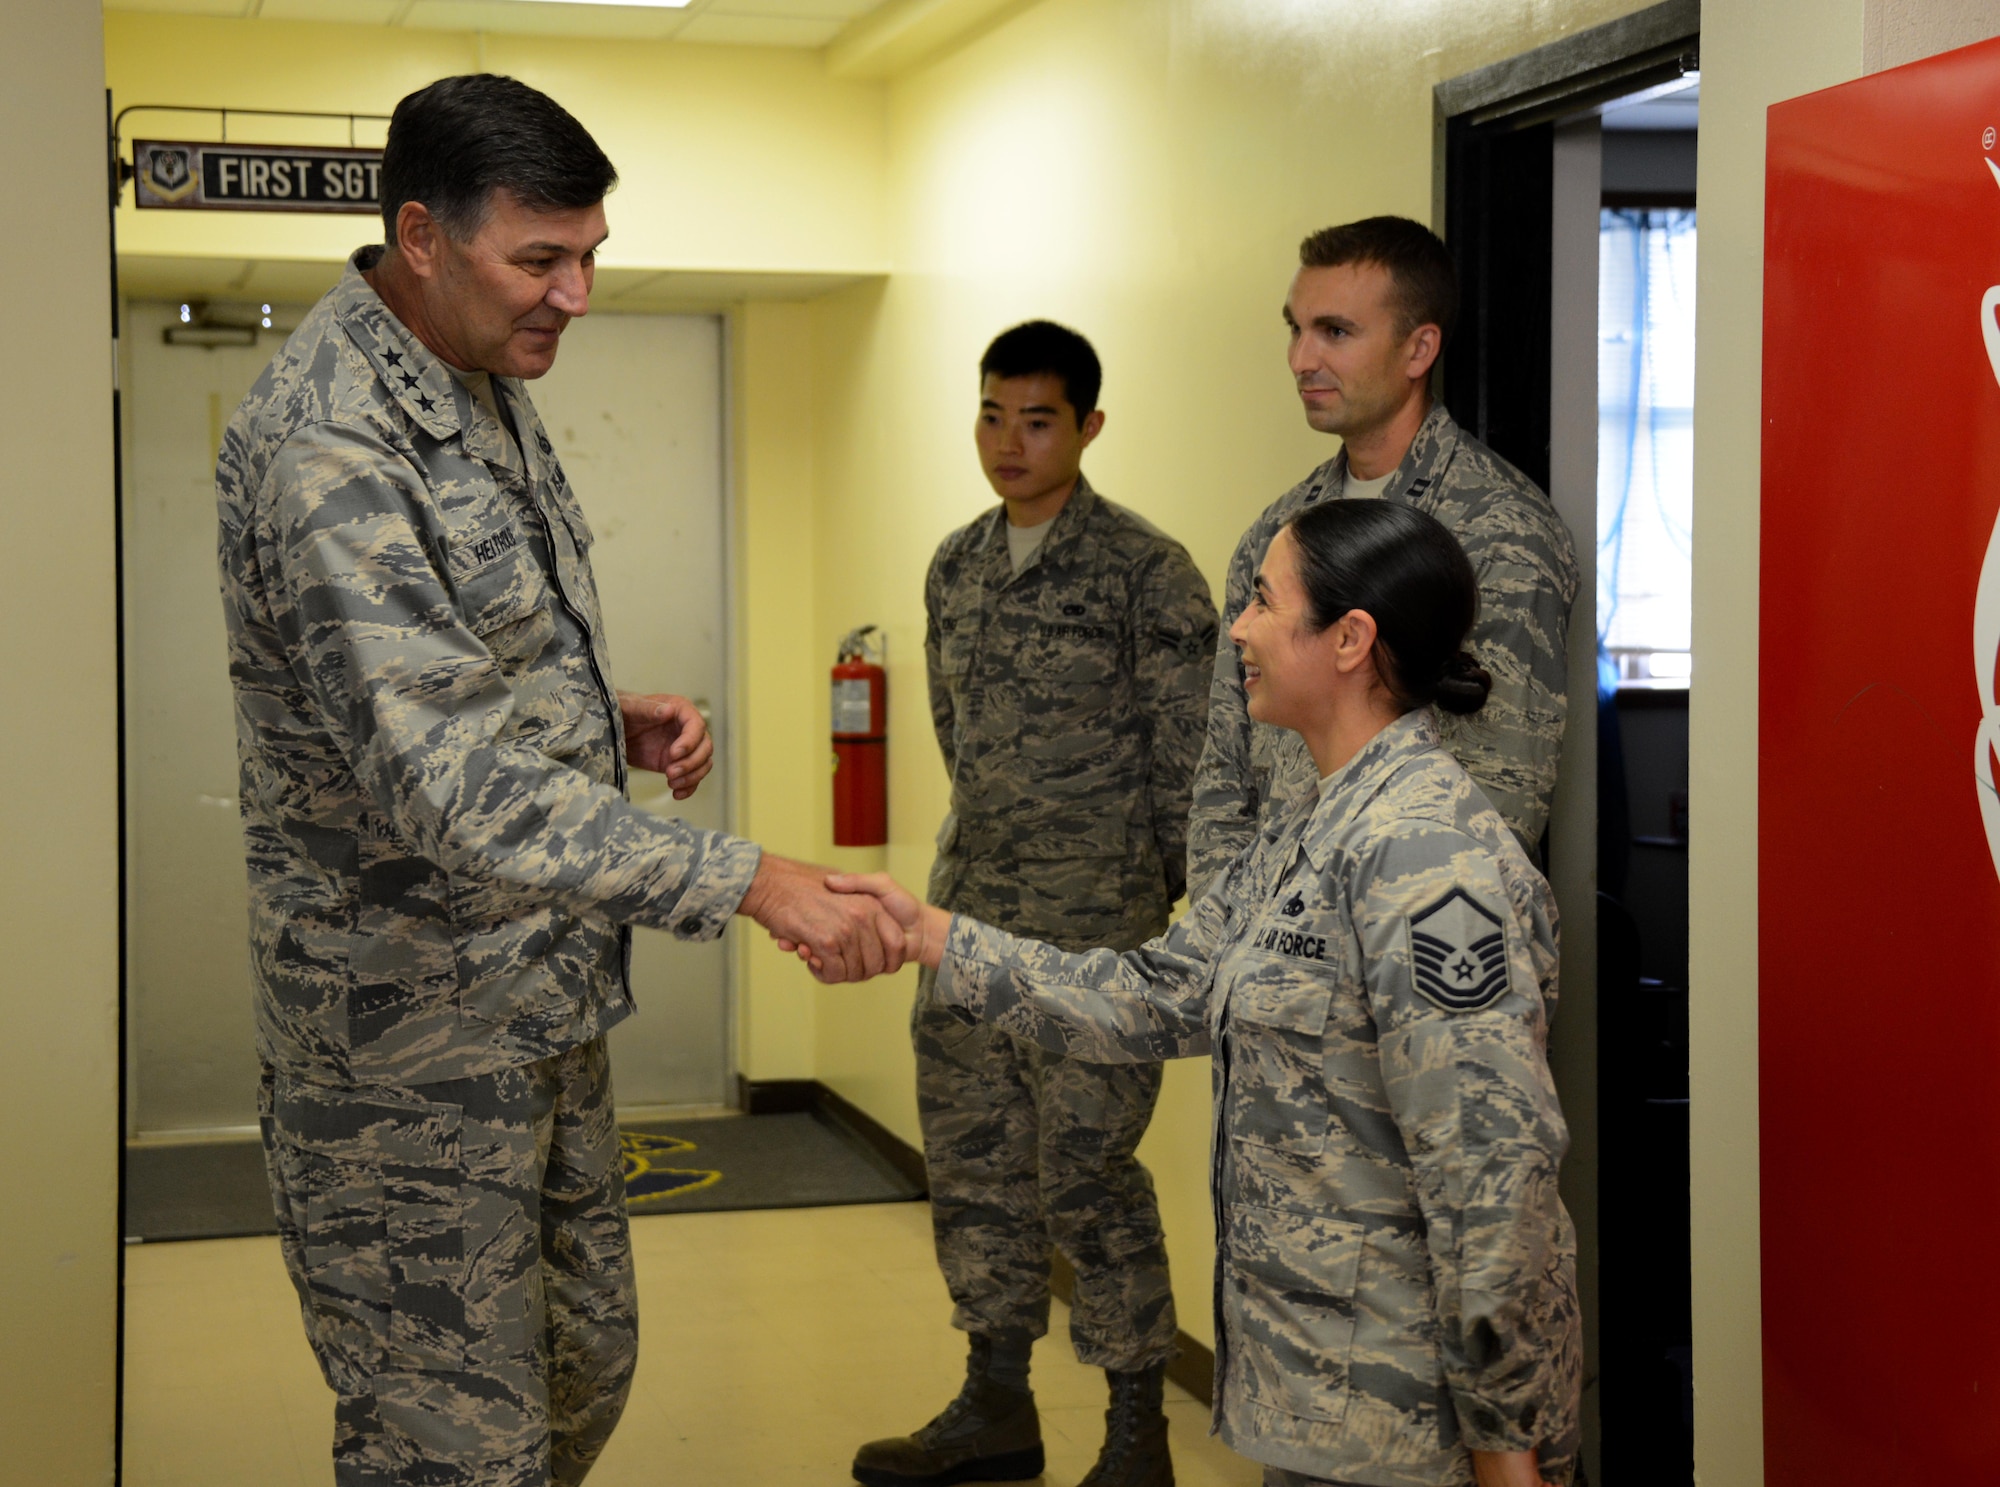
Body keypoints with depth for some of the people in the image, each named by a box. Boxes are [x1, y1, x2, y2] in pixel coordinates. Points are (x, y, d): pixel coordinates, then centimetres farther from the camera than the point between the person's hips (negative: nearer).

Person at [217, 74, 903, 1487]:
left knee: (586, 1369, 21)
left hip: (544, 1002, 10)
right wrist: (750, 882, -33)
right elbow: (445, 784, -32)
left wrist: (615, 723, 1)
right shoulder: (326, 446, -24)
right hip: (409, 1039, -10)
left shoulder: (486, 391, 8)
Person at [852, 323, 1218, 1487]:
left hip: (1094, 926, -7)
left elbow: (1193, 758, -7)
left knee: (1086, 1176, -4)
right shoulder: (956, 568, 11)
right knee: (973, 1163, 12)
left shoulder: (1147, 572, -9)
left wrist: (1178, 900, -5)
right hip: (967, 911, 7)